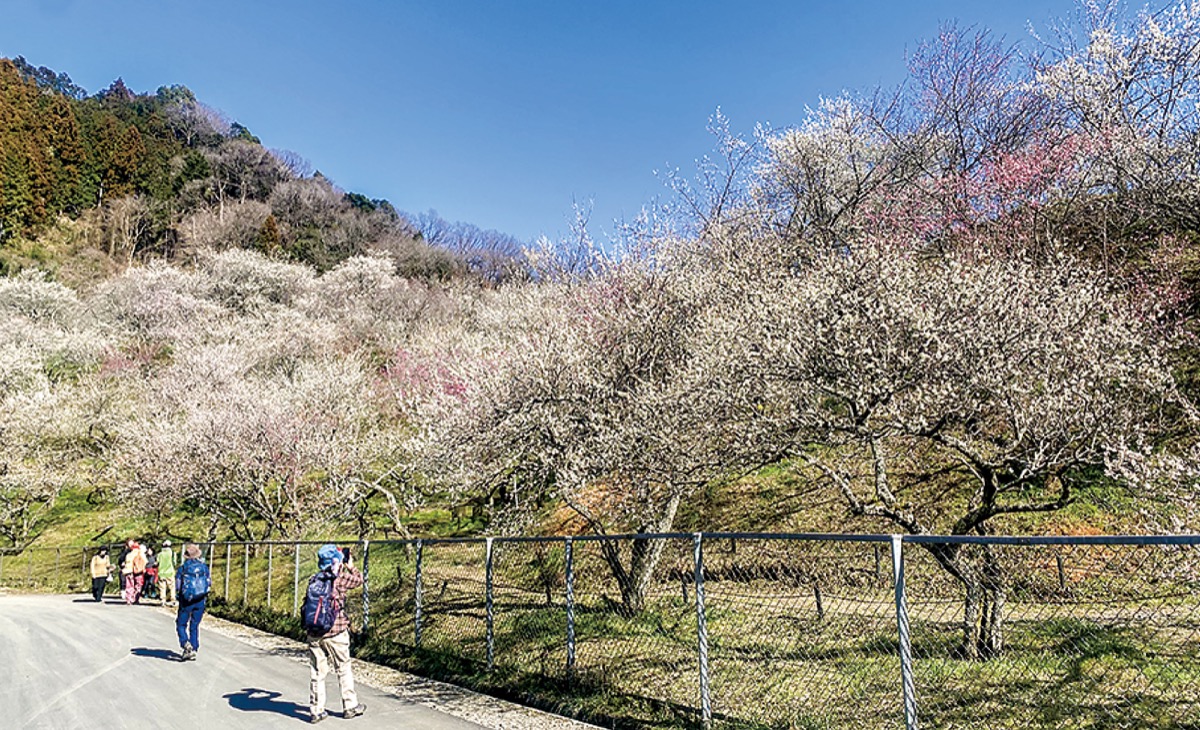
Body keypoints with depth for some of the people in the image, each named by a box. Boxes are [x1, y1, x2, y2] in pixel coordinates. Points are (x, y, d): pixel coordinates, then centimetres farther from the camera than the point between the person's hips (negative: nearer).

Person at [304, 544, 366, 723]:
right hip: (335, 634, -4)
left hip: (314, 634, 4)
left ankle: (315, 710, 16)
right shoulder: (340, 580, -12)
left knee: (317, 673, 11)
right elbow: (358, 579, 6)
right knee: (344, 670, 11)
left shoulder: (313, 580, 2)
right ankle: (350, 706, 20)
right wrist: (350, 566, 20)